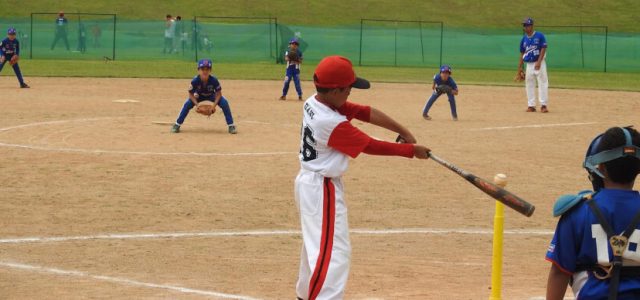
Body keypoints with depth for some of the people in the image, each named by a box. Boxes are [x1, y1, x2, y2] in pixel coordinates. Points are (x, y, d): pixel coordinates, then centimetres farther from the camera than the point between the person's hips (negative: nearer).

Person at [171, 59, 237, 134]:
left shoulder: (214, 80, -32)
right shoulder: (195, 81, -32)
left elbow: (218, 93, -20)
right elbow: (191, 94, -18)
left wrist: (214, 105, -31)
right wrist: (197, 105, -31)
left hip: (211, 96, 0)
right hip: (199, 96, 0)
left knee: (224, 103, -23)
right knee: (187, 104, -24)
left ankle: (231, 126, -10)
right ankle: (177, 125, -6)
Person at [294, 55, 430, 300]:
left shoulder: (313, 103, -1)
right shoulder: (333, 123, -28)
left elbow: (365, 112, -2)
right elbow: (372, 146, -19)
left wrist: (403, 131, -7)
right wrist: (412, 150, -9)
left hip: (309, 181, 10)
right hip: (323, 189, -10)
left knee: (316, 241, 26)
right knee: (333, 252, -12)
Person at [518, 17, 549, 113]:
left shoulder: (539, 36, -6)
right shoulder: (524, 39, 9)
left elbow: (543, 49, -10)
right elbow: (522, 53, 14)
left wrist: (538, 62, -20)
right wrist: (520, 67, 9)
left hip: (539, 63, -5)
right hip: (529, 64, 5)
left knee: (543, 83, -6)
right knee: (529, 85, 6)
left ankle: (543, 105, -4)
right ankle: (531, 106, 11)